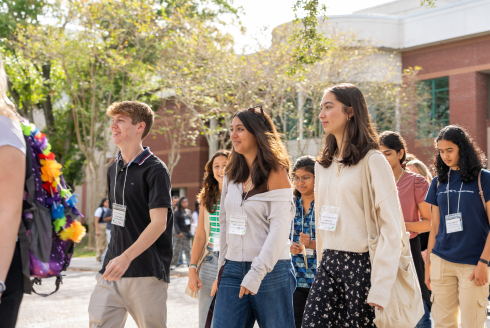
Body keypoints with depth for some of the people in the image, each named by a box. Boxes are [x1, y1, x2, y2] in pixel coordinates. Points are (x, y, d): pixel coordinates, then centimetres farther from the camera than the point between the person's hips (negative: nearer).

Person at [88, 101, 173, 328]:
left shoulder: (155, 170, -9)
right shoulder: (114, 169, 14)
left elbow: (158, 222, -17)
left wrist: (126, 257, -27)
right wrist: (114, 257, 16)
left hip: (146, 272, -6)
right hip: (113, 268, 7)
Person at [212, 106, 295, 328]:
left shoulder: (275, 173, -5)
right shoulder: (231, 175, 13)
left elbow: (279, 229, -12)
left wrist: (257, 272, -18)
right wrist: (221, 269, 12)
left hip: (271, 270, -5)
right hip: (233, 270, 5)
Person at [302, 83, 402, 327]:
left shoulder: (372, 161, -8)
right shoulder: (323, 164, 13)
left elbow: (391, 227, -13)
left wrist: (380, 288, -18)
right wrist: (321, 264, 14)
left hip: (362, 263, -6)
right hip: (329, 263, 6)